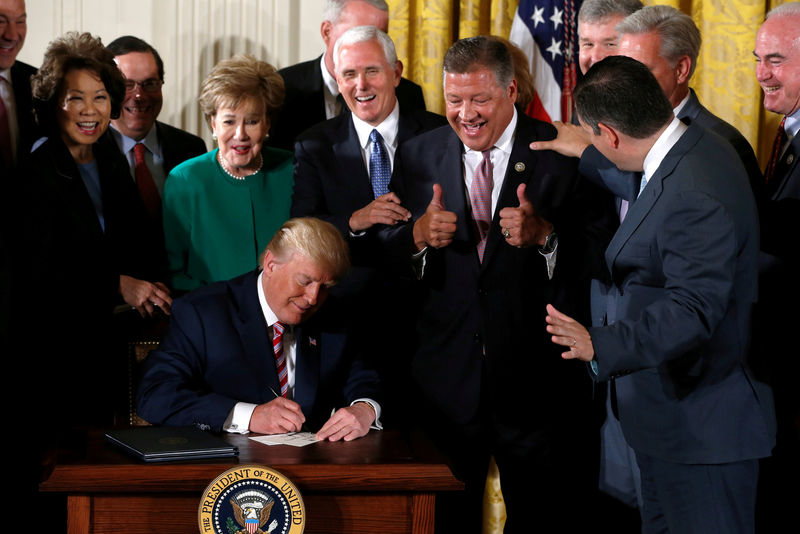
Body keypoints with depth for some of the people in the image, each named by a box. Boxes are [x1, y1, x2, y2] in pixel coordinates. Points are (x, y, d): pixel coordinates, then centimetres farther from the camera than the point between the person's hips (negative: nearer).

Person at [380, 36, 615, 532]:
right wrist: (419, 235, -16)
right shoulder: (418, 156, 4)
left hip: (534, 377, -2)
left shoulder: (562, 154, -5)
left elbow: (599, 257, -9)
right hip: (447, 379, 2)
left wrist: (545, 235, -26)